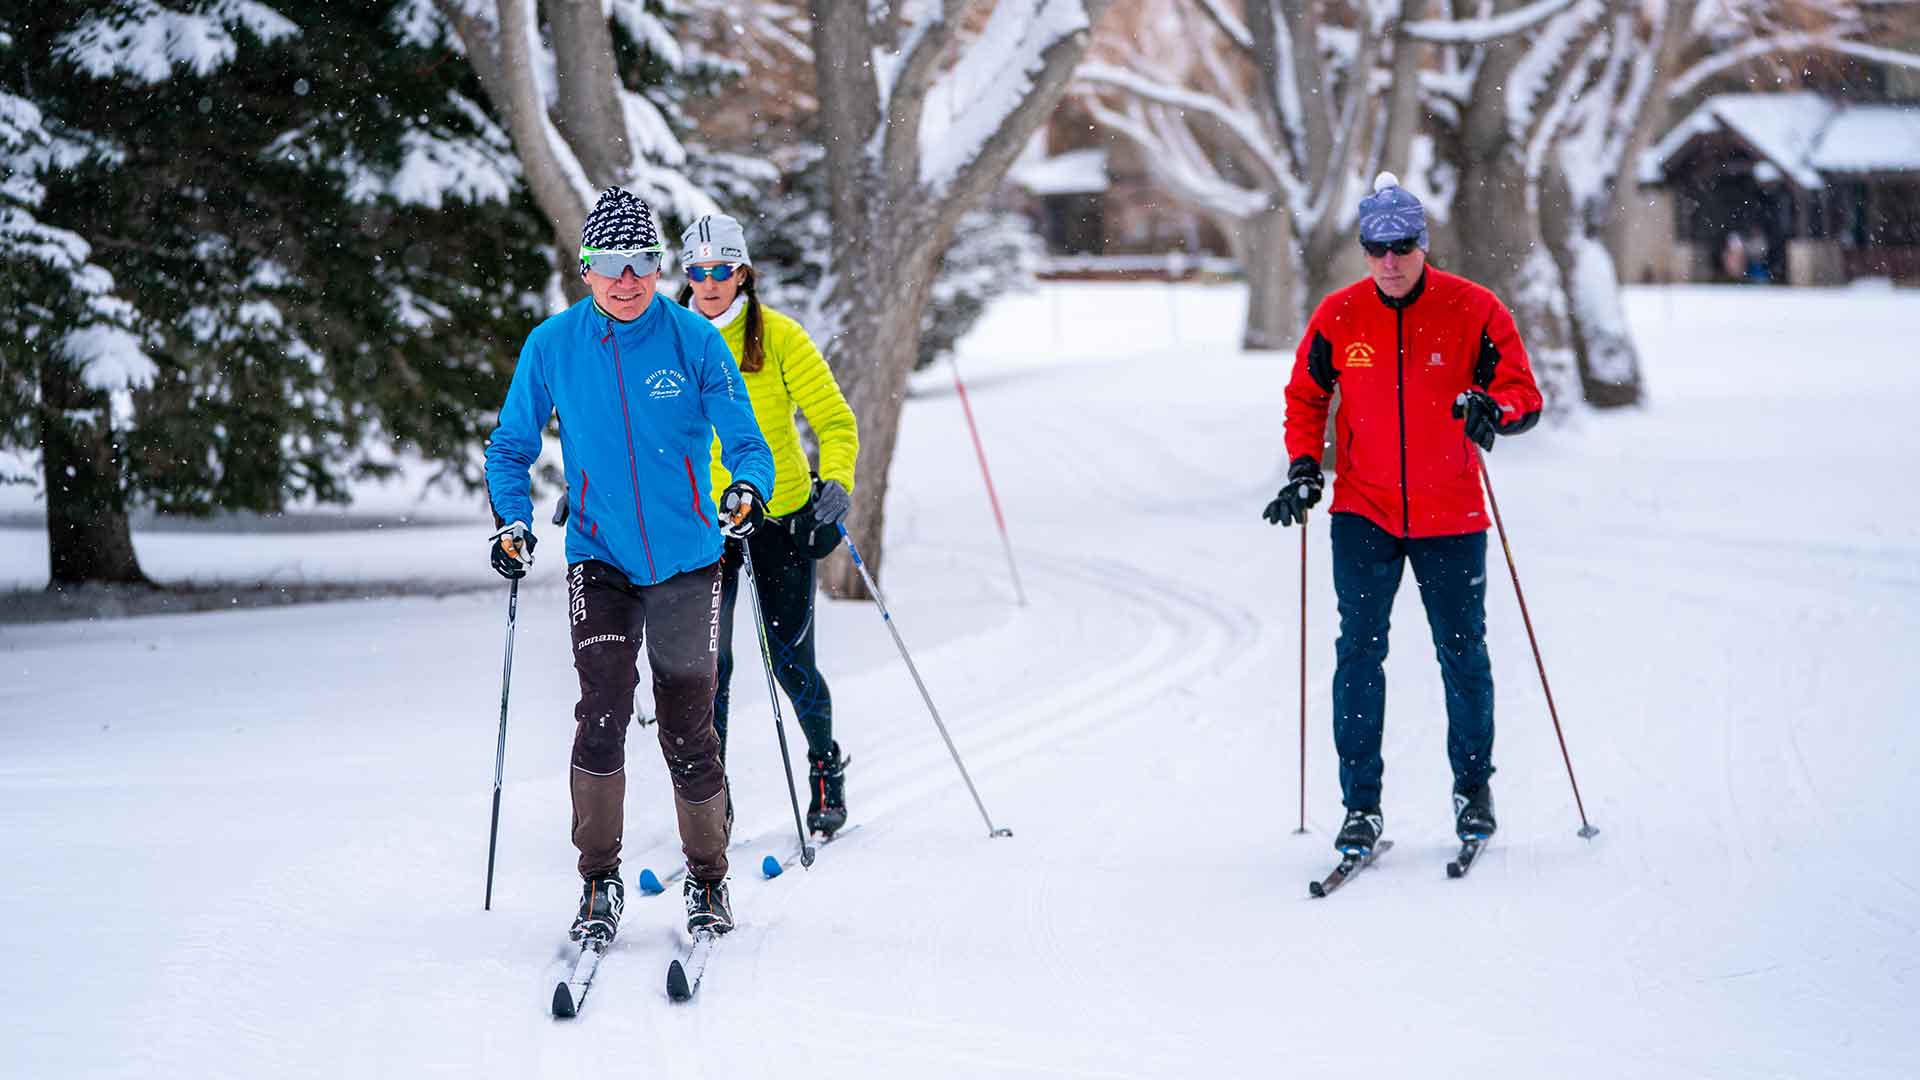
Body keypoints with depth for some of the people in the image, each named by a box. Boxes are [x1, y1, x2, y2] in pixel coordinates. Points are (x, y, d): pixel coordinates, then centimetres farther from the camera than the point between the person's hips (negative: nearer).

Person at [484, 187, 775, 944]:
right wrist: (512, 521, -9)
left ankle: (707, 881, 22)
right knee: (603, 711, -16)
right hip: (599, 560, 0)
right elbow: (511, 447, 8)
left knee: (687, 731, 4)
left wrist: (750, 487, -26)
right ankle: (599, 881, -3)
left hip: (686, 562, 0)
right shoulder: (552, 346, -3)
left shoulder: (694, 341, -6)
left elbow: (745, 440, -4)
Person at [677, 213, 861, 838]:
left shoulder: (778, 337, -5)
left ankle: (827, 770, 25)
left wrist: (836, 481, -22)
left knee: (790, 660, 1)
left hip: (781, 516, -2)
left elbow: (834, 419, -4)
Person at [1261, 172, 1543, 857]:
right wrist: (1304, 468, -4)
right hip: (1363, 515, 1)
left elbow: (1524, 397, -5)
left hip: (1450, 517, -1)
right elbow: (1305, 398, 11)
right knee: (1359, 653, -5)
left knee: (1462, 654, 8)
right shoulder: (1338, 317, -2)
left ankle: (1473, 787, 26)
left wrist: (1492, 407, -27)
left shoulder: (1472, 311, -7)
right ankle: (1361, 804, 1)